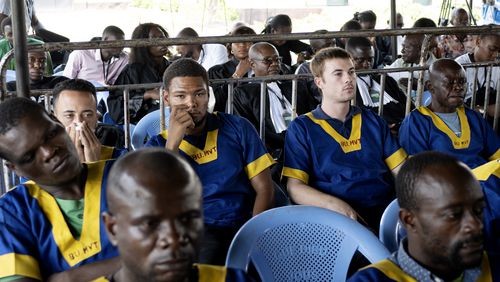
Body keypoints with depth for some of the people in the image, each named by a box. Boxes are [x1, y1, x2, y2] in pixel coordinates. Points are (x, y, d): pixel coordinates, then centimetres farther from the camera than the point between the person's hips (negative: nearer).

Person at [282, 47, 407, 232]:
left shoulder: (372, 121, 21)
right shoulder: (301, 128, 8)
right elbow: (295, 187, -2)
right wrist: (334, 204, -21)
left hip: (385, 208, 5)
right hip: (339, 217, -5)